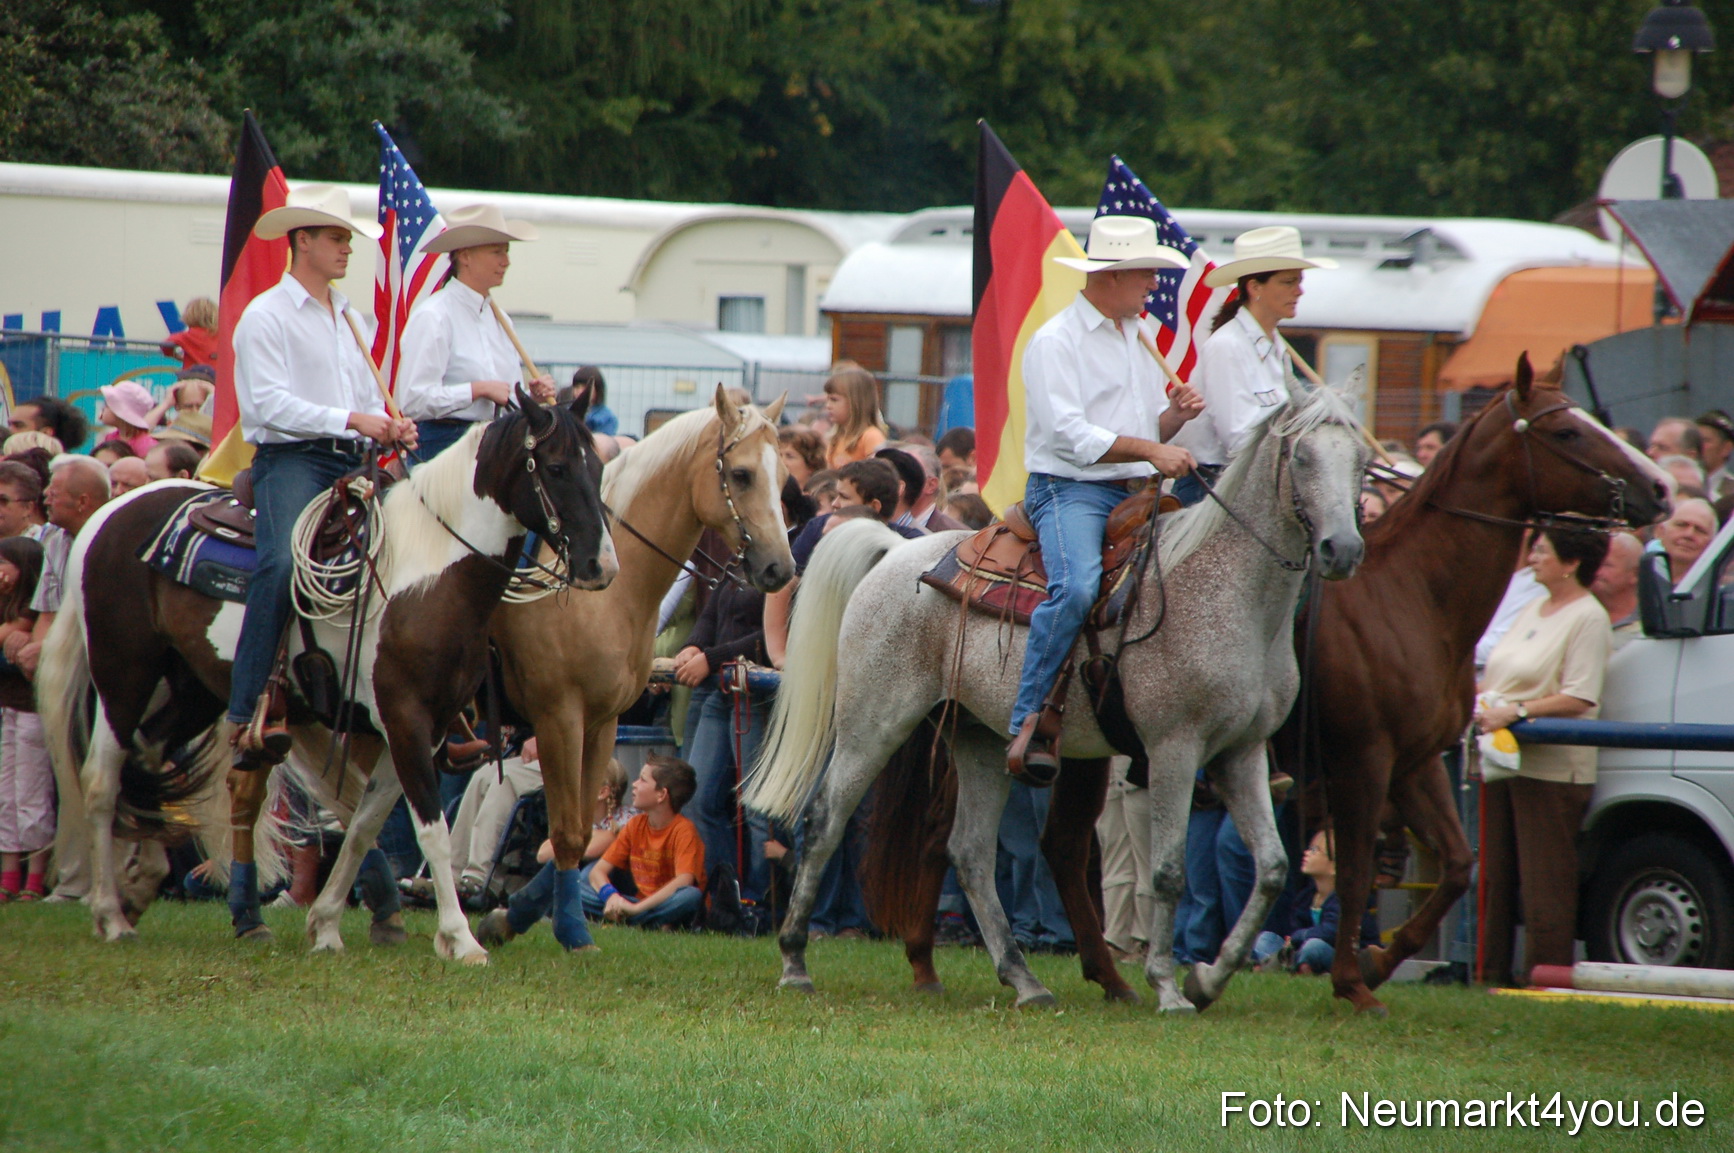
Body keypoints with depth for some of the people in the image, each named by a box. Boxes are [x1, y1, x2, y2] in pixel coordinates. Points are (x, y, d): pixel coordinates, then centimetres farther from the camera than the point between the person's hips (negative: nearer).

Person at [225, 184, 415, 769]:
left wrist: (392, 428, 4)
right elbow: (269, 403, -14)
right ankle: (247, 714, -33)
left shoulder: (349, 318, 24)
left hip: (350, 460, 8)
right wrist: (350, 420, -18)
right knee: (284, 563, -30)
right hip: (290, 459, -8)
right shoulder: (266, 315, -2)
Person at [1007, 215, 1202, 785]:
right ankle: (1029, 724, -29)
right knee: (1077, 588, -34)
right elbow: (1069, 435, -16)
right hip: (1070, 489, -8)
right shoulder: (1055, 342, -6)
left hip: (1135, 494, 8)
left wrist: (1176, 416, 3)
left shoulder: (1138, 338, 21)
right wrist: (1150, 450, -21)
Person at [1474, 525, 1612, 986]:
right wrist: (1481, 703, 4)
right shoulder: (1533, 609, 17)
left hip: (1551, 769, -9)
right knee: (1497, 876, 13)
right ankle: (1494, 972, 20)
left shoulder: (1588, 617, -10)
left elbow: (1580, 697, -19)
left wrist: (1515, 712, -24)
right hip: (1504, 759, 9)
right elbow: (1500, 669, 24)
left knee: (1545, 884, -7)